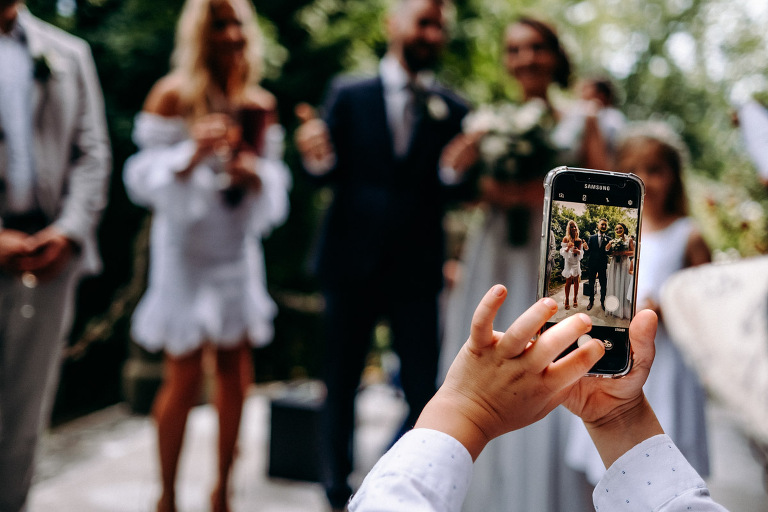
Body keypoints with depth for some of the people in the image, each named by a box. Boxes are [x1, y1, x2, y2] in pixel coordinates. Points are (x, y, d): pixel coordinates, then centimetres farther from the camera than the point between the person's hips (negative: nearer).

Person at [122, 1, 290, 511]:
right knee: (185, 378, -2)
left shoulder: (262, 104, 8)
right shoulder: (173, 95, -5)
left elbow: (276, 183, 12)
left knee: (236, 376, 6)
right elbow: (145, 178, -8)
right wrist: (193, 154, -24)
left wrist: (256, 173, -10)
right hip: (186, 246, -4)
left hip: (238, 248, 5)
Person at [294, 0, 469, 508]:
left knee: (425, 393, 0)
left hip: (417, 269, 0)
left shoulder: (453, 110, 4)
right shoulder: (348, 95, 3)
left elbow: (454, 192, -2)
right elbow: (329, 176, -1)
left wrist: (455, 171, -23)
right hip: (353, 261, 0)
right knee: (341, 382, 12)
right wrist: (318, 159, -23)